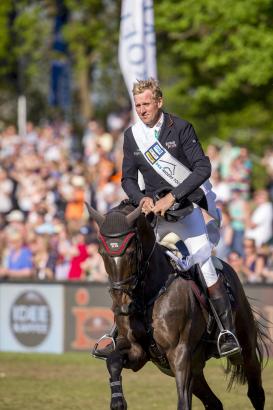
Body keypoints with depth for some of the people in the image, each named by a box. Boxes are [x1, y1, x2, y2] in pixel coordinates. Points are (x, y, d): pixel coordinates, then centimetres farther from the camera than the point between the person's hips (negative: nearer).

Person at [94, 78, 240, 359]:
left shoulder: (181, 128, -11)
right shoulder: (132, 135, 2)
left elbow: (203, 168, -18)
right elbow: (128, 178, 9)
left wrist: (172, 197, -25)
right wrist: (142, 199, -12)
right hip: (152, 208, 4)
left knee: (205, 265, -13)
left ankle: (228, 332, -5)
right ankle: (119, 332, 10)